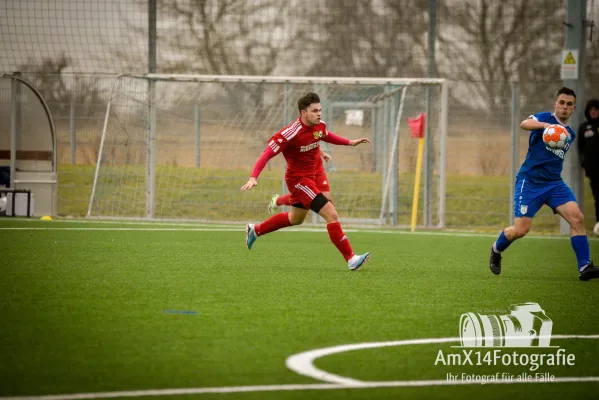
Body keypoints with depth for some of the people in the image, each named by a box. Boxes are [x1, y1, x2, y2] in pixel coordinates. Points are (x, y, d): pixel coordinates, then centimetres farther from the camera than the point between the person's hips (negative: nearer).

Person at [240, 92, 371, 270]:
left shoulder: (320, 126, -4)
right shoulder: (291, 133, -27)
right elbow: (267, 153, -26)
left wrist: (349, 142, 16)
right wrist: (253, 177, -35)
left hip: (309, 177, 9)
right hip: (298, 179, -9)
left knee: (295, 219, 29)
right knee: (331, 214, -17)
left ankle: (255, 230, 46)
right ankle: (351, 259, -14)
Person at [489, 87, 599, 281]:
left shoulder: (570, 134, 15)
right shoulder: (545, 118, -5)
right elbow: (525, 124, -29)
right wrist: (545, 125, -46)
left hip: (555, 183, 5)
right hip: (530, 181, -5)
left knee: (577, 218, -17)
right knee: (521, 229, -9)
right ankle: (496, 250, 23)